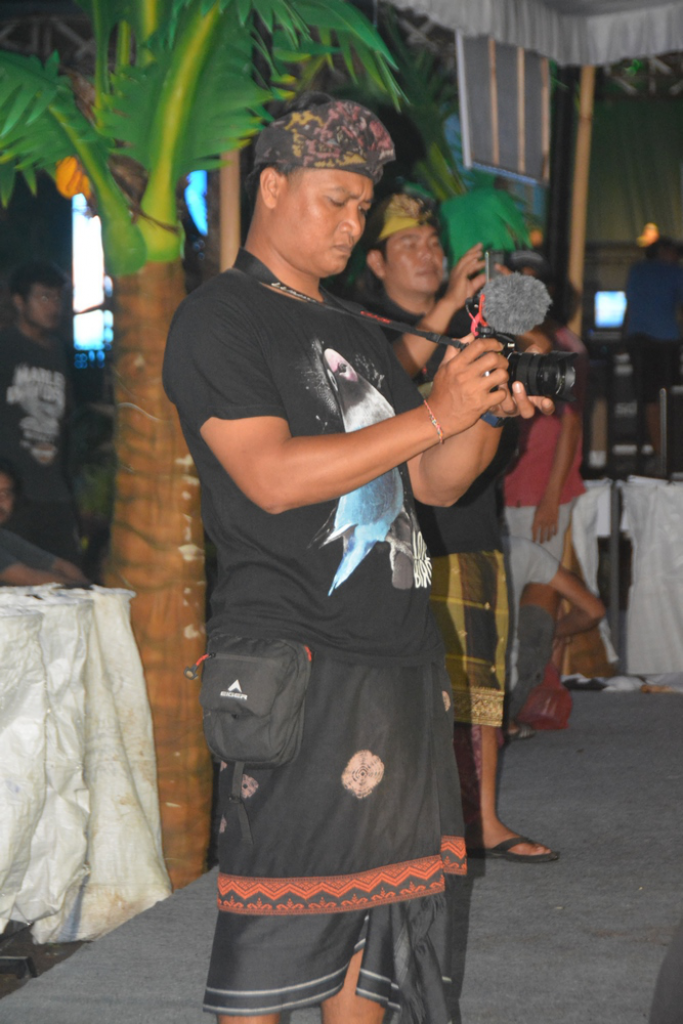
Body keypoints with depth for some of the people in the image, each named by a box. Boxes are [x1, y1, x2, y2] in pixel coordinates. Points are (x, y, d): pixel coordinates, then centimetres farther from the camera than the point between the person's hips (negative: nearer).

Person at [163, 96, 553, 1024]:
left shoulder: (360, 337, 21)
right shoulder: (218, 321, -4)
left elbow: (433, 484, 18)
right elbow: (273, 478, -17)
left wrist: (487, 409, -2)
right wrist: (436, 414, -17)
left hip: (399, 653, 8)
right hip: (292, 660, -8)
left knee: (382, 896, 8)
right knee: (281, 920, -5)